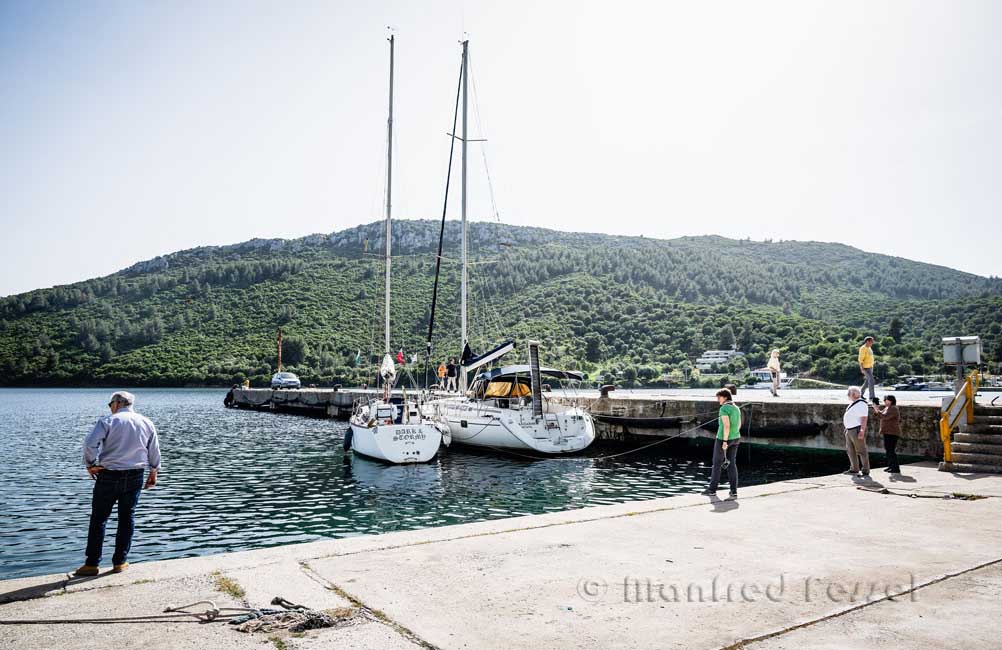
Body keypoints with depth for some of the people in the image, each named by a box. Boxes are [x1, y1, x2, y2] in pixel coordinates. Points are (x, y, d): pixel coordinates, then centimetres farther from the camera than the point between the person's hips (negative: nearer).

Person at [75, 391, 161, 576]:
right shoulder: (146, 423, 6)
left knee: (98, 518, 7)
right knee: (127, 518, 11)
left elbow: (90, 443, -17)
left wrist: (90, 464, -3)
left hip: (109, 476, -3)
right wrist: (153, 473, 19)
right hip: (135, 477, 3)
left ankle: (92, 564, 9)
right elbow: (155, 452, 10)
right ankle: (120, 562, 15)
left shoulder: (108, 421, -6)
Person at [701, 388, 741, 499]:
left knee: (717, 463, 6)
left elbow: (726, 425, -24)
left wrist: (725, 441, -22)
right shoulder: (736, 408, 8)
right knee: (731, 464, 9)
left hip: (723, 438, -8)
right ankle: (733, 491, 3)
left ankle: (712, 489, 18)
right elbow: (739, 424, 16)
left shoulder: (724, 409, -18)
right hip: (735, 439, 8)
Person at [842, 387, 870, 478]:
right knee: (850, 451, 15)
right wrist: (846, 429, 22)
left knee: (861, 451, -6)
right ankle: (854, 469, 24)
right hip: (849, 430, 10)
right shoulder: (852, 403, 15)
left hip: (857, 430, -10)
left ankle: (865, 471, -2)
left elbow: (864, 419, -19)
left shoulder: (861, 404, -14)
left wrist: (862, 431, -24)